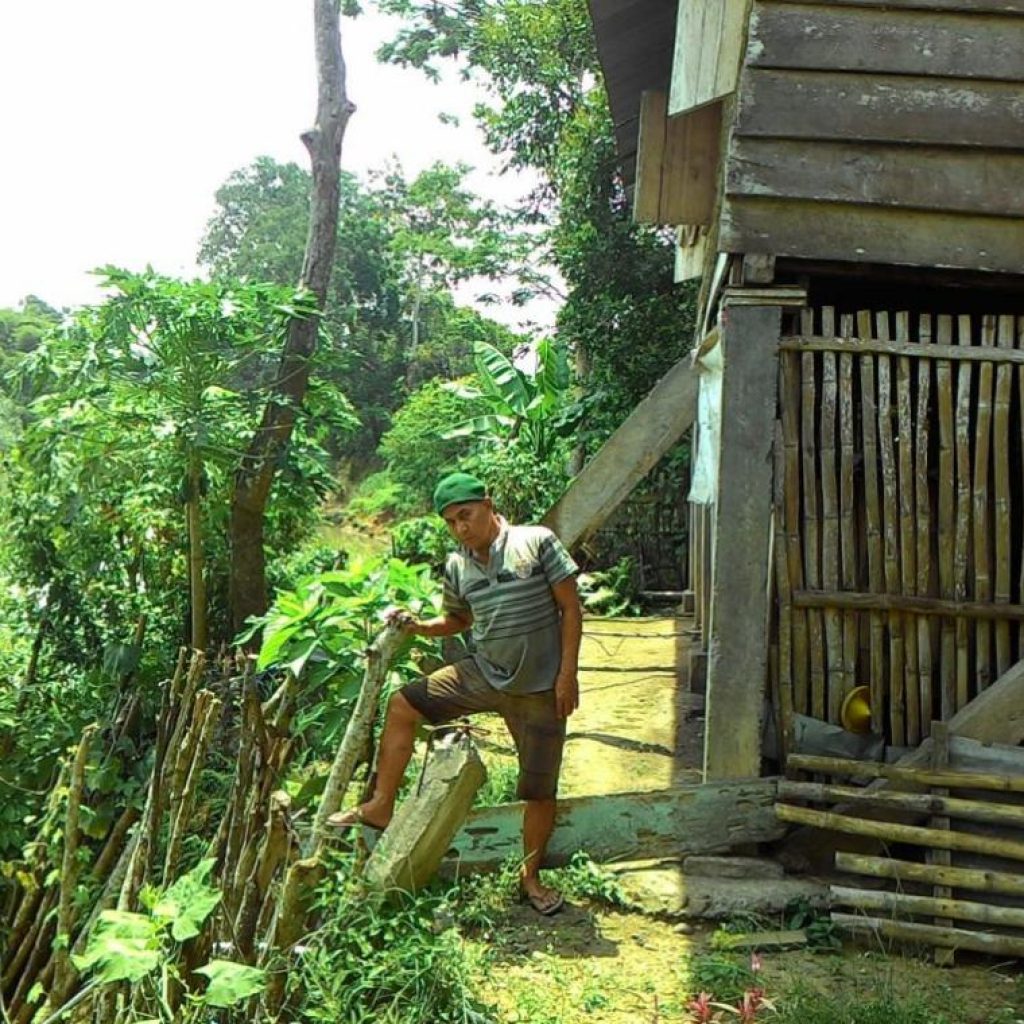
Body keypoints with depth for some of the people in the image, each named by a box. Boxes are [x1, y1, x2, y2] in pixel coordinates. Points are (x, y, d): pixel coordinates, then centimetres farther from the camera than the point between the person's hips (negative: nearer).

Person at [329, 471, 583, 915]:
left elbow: (570, 608, -10)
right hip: (483, 673, 5)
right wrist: (419, 626, 0)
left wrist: (567, 673, -15)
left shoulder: (537, 542, -12)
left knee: (540, 789, 3)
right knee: (402, 705, -2)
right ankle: (381, 805, 10)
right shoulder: (457, 566, 3)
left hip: (538, 687, -5)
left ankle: (530, 876, 25)